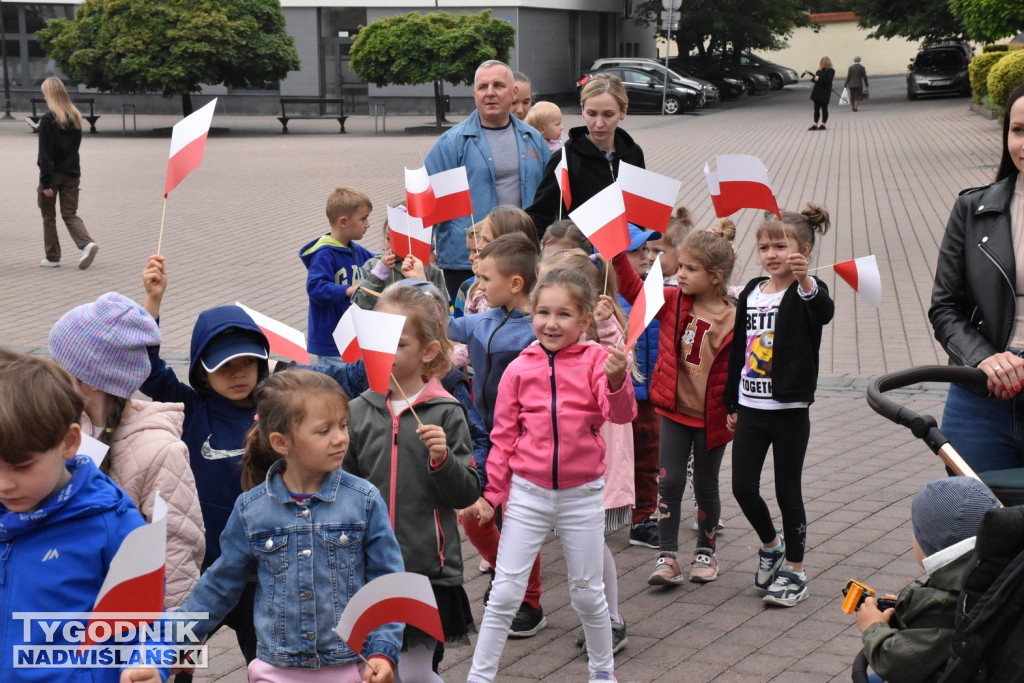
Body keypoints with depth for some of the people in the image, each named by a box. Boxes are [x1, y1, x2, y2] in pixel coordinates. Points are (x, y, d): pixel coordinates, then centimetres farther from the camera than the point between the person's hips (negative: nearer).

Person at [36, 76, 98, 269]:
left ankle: (52, 257, 13)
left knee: (48, 216, 9)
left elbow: (45, 153, -15)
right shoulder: (75, 117, 6)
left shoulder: (48, 119, -13)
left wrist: (45, 182, -15)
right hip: (72, 173, 5)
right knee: (70, 214, 8)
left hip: (53, 174, -5)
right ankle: (87, 244, -16)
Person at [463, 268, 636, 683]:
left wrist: (616, 380, -41)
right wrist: (489, 492, 4)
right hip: (527, 493, 1)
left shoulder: (595, 360, -7)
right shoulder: (519, 369, -1)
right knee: (504, 593, 2)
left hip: (582, 496, -1)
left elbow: (620, 414, -21)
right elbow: (503, 436, 4)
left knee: (587, 593, 13)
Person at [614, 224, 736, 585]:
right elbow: (635, 289, 0)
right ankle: (667, 557, 6)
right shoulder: (673, 301, -4)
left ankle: (705, 552, 31)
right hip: (674, 410, 3)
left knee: (705, 484, 12)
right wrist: (616, 252, -11)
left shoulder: (732, 320, -15)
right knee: (669, 480, -1)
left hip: (711, 418, -2)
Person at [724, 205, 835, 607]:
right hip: (750, 409, 5)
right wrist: (732, 403, 16)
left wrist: (805, 281, -54)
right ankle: (771, 544, 32)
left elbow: (824, 312, -35)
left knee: (788, 491, 3)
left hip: (789, 411, -5)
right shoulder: (751, 293, 8)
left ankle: (795, 570, 17)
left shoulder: (805, 294, -9)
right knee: (743, 488, 6)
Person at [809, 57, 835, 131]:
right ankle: (815, 125, 9)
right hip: (817, 91, 6)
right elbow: (815, 79, 17)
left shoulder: (831, 71, -5)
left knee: (824, 108, 1)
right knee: (816, 109, 6)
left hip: (825, 92, -6)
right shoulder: (819, 70, 12)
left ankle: (823, 125, 8)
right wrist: (814, 78, -6)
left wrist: (819, 79, -20)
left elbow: (828, 80, -17)